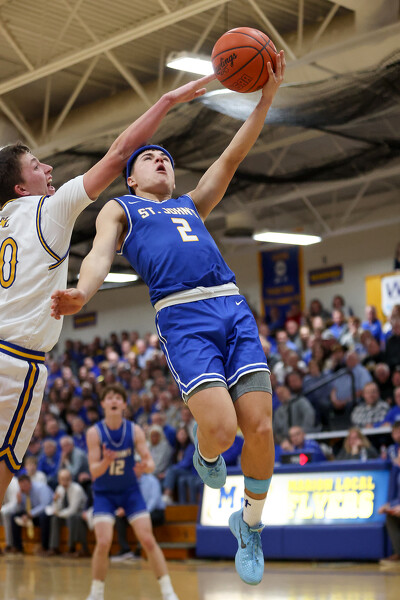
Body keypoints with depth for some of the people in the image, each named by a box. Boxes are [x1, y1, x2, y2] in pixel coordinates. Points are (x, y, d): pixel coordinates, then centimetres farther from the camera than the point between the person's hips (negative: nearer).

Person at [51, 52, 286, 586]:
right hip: (182, 315, -4)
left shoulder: (193, 204, 33)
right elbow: (101, 252, 1)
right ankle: (203, 447, 18)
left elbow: (233, 156, 26)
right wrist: (82, 292, -22)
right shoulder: (119, 209, 22)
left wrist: (267, 96, 15)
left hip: (234, 307, 4)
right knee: (221, 427, -21)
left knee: (260, 428, -7)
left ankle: (250, 526, 15)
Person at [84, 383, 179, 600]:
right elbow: (94, 472, -17)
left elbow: (151, 463, -13)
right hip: (104, 493, -1)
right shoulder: (94, 433, -14)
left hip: (130, 491, 1)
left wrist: (145, 466, -37)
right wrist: (106, 461, -39)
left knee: (148, 540, -8)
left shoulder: (135, 431, -10)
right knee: (103, 542, -16)